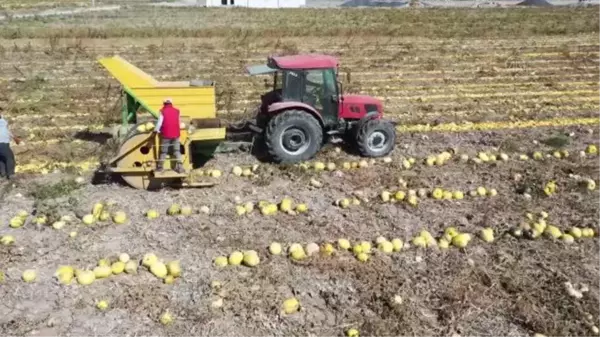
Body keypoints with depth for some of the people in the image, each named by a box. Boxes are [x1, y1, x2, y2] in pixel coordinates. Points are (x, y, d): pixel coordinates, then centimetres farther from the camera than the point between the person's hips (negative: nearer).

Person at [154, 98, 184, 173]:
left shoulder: (163, 111, -3)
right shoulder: (176, 111, 6)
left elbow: (159, 122, -5)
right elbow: (178, 122, 11)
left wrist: (156, 130, 11)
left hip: (166, 134, -2)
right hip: (175, 134, 2)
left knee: (163, 151, 8)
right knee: (177, 151, 8)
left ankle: (160, 167, 12)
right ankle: (180, 167, 0)